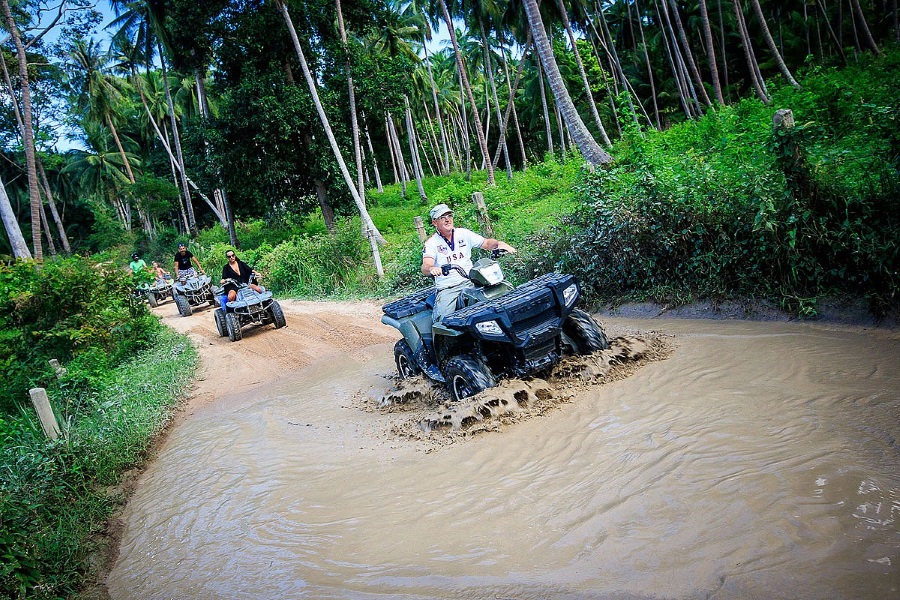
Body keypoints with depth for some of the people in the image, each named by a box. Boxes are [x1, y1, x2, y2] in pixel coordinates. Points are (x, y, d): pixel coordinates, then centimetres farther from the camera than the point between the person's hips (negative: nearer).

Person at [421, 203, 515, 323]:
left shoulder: (463, 233, 13)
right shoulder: (431, 243, 2)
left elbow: (486, 243, 14)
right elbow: (425, 268, -13)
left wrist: (499, 243, -9)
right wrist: (431, 269, -38)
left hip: (470, 282, 2)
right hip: (447, 289, -2)